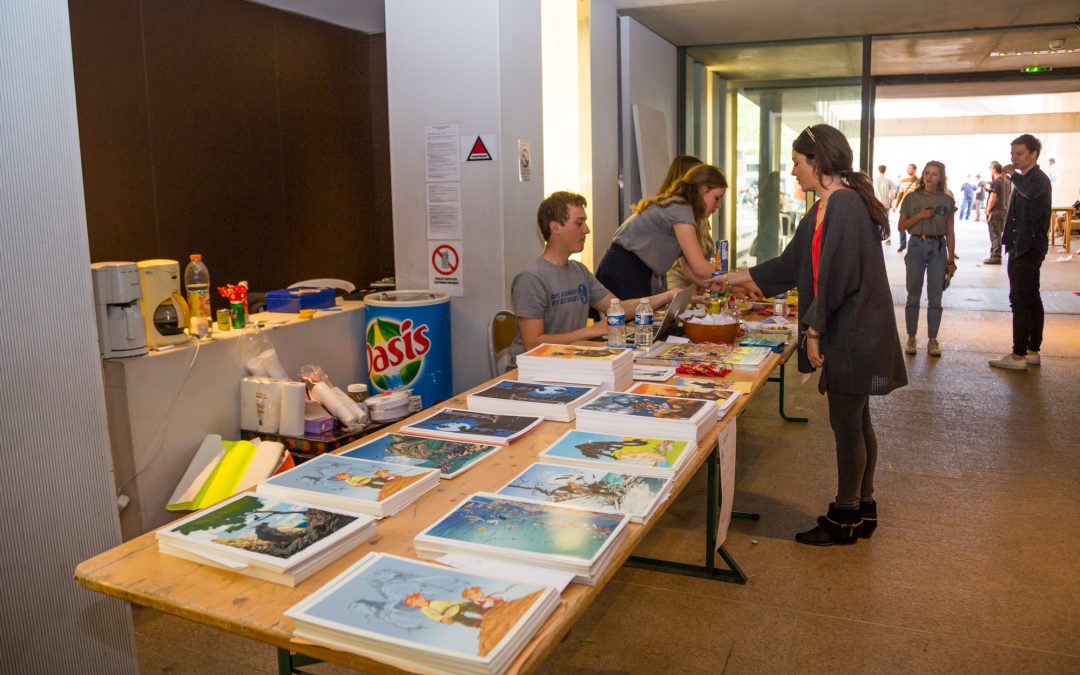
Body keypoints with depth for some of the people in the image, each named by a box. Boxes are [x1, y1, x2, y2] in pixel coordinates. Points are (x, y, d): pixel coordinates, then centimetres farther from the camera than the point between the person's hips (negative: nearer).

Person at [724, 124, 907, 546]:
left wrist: (815, 327, -17)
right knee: (856, 421, 16)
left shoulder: (845, 203, -17)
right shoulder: (828, 206, 14)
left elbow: (837, 274, -22)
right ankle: (862, 510, 28)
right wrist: (746, 277, 30)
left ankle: (844, 518, 15)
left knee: (846, 424, 1)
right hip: (848, 332, 10)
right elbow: (795, 262, 23)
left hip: (854, 333, -10)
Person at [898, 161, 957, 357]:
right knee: (913, 296, 3)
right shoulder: (912, 198, 3)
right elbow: (901, 226, 4)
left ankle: (932, 340, 10)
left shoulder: (947, 200, 5)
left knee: (935, 298, 3)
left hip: (938, 248, 1)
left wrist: (951, 259, 4)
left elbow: (950, 232, 7)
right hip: (917, 246, -1)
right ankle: (911, 338, 10)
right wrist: (919, 216, -12)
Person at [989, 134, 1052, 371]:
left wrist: (1013, 174, -23)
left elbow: (1030, 191, -39)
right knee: (1031, 299, 12)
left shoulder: (1038, 179, -13)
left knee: (1020, 300, -11)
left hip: (1028, 247, -10)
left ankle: (1018, 355, -10)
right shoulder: (1026, 179, 18)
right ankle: (1032, 351, 18)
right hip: (1025, 247, 10)